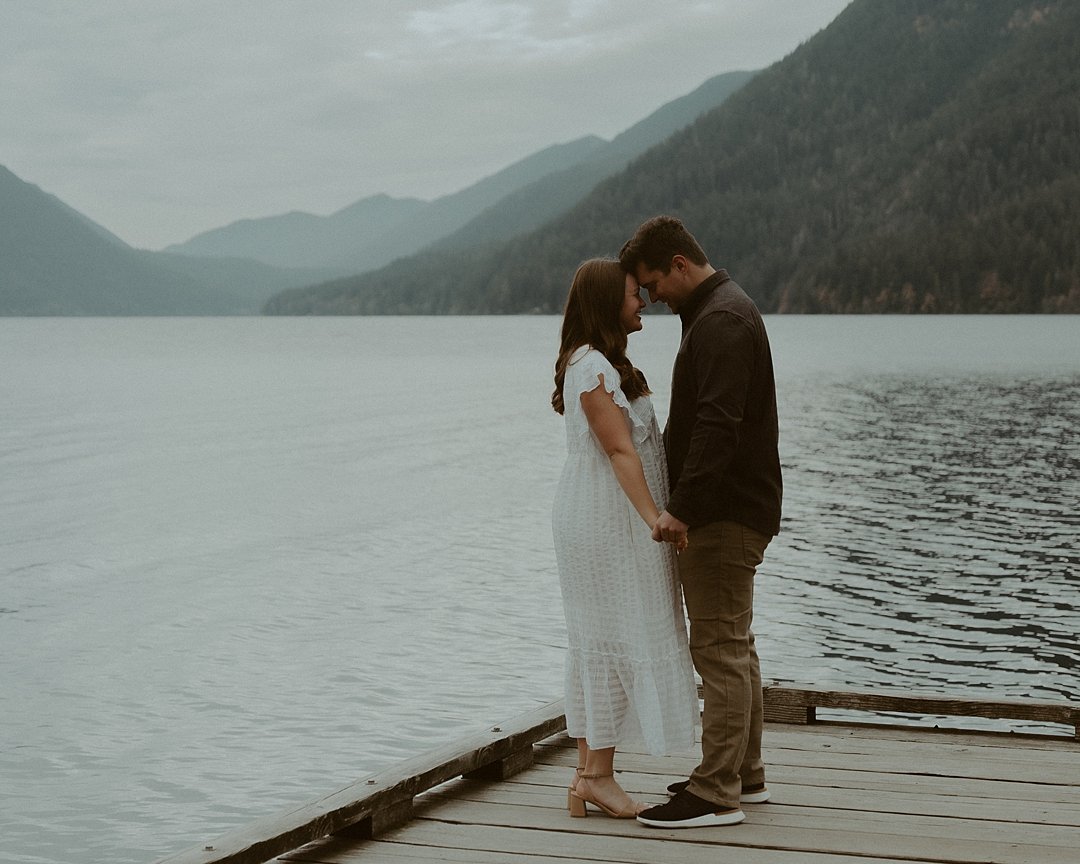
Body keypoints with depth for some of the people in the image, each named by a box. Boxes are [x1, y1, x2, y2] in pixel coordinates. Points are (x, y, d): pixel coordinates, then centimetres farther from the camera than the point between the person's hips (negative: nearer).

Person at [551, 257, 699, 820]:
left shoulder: (596, 362, 17)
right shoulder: (593, 367, -15)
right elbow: (620, 450, -23)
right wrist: (654, 519, -30)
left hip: (593, 520, 11)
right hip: (608, 521, -11)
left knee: (594, 646, 10)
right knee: (617, 640, -6)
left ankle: (587, 774, 14)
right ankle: (598, 775, -1)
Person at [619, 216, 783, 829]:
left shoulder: (721, 320, -17)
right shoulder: (724, 311, 18)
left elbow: (717, 425, -26)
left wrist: (682, 508, -27)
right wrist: (683, 501, 21)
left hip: (726, 514, -11)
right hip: (733, 509, 11)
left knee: (719, 648, -8)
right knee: (734, 646, 16)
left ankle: (717, 795, -5)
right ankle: (745, 773, 25)